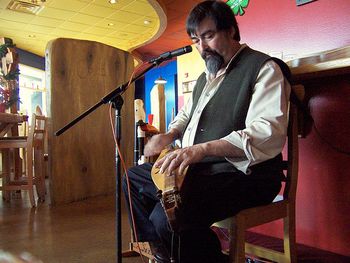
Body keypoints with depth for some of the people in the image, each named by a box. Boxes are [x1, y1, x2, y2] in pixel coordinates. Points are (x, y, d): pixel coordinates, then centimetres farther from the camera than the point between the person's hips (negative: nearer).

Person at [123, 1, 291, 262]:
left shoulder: (264, 68, -9)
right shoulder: (205, 76, 21)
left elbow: (269, 133, -24)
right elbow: (187, 113, 35)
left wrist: (204, 148, -36)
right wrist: (170, 134, 11)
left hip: (244, 173, -9)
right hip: (197, 168, 10)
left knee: (168, 217, -32)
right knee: (133, 179, 15)